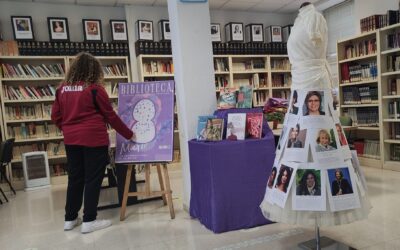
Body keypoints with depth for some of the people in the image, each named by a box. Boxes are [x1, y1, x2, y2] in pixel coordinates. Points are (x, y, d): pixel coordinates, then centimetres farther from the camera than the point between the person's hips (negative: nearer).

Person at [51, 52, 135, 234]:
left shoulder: (62, 89, 6)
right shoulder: (94, 89, -10)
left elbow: (55, 116, 11)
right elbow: (111, 116, -6)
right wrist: (129, 135, 4)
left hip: (71, 140, 6)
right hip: (93, 139, -6)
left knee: (75, 178, 15)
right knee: (93, 179, 3)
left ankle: (70, 219, 25)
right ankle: (89, 221, 9)